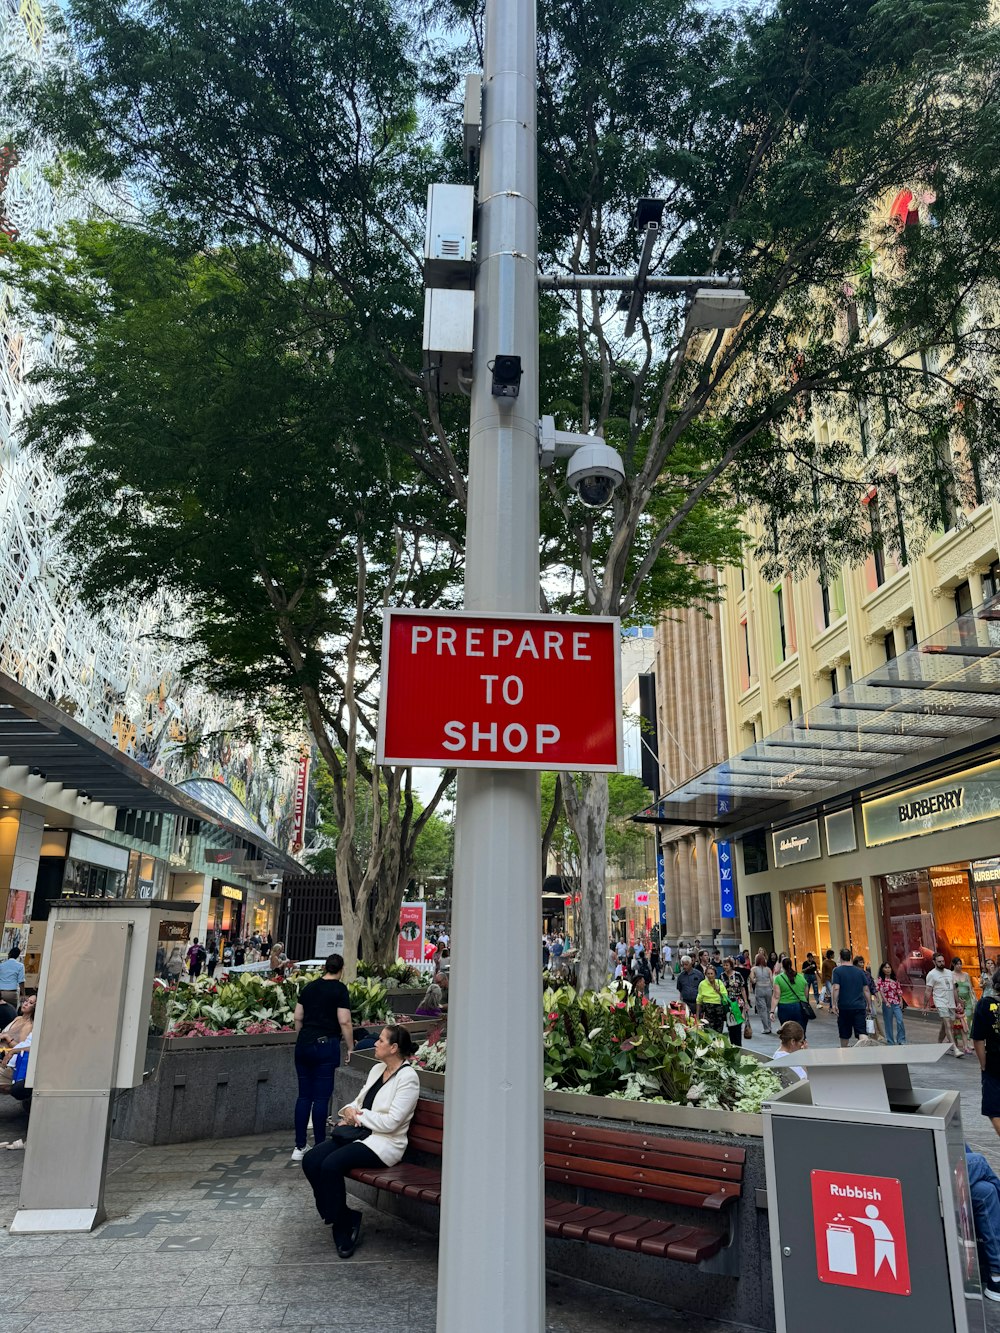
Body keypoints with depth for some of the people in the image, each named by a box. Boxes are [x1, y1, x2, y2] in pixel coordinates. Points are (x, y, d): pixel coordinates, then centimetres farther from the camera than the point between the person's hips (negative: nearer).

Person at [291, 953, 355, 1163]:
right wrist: (350, 1048, -2)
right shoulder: (339, 989, -6)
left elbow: (298, 1018, 13)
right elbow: (344, 1022, -10)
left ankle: (299, 1147, 14)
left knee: (304, 1095, 11)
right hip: (326, 1044, -5)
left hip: (303, 1044, 5)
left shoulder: (309, 987, 10)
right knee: (322, 1097, 1)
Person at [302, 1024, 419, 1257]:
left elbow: (390, 1122, -18)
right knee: (310, 1160, -12)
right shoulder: (377, 1069, 13)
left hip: (385, 1142, -8)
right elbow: (359, 1101, 21)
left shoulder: (408, 1077, -13)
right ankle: (342, 1217, -1)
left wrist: (360, 1115, -9)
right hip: (360, 1133, 9)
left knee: (331, 1165, -28)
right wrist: (349, 1110, -2)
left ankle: (342, 1226, -6)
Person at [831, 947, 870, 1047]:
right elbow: (866, 990, 9)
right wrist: (869, 1005, 17)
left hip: (844, 1007, -2)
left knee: (844, 1034, 12)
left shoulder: (837, 970, -4)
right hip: (859, 1007, 2)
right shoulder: (860, 971, 8)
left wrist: (834, 1005, -12)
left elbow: (836, 988, -14)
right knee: (862, 1032, -3)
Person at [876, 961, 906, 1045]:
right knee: (889, 1023, 3)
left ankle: (901, 1041, 2)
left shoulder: (895, 979, 12)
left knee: (900, 1021, -9)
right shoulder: (880, 980, -2)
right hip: (887, 1004, -3)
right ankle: (891, 1042, 12)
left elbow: (899, 990, 12)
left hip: (896, 1003, 3)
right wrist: (886, 1002, -19)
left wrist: (901, 1001, 1)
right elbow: (881, 991, -10)